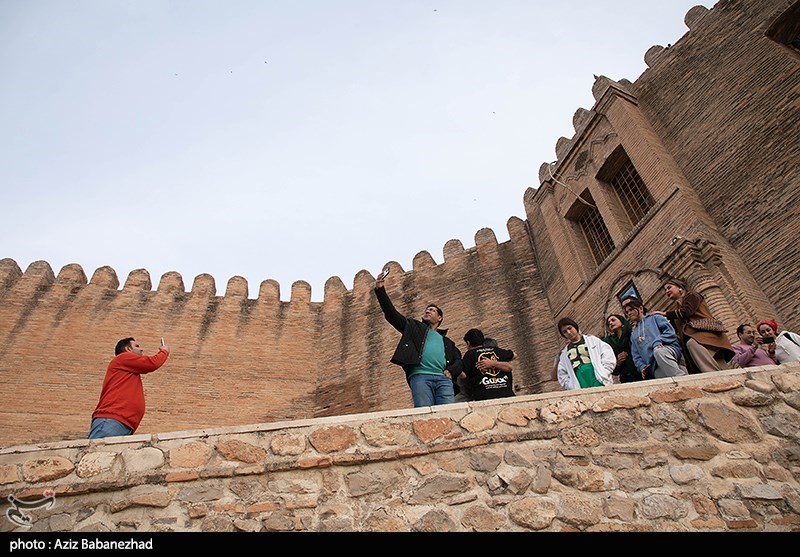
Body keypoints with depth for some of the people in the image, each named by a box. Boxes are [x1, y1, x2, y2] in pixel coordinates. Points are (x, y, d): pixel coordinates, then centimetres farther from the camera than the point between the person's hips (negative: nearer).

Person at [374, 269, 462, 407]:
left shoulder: (447, 342, 35)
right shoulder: (414, 327, 28)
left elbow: (458, 361, 26)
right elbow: (391, 313, 18)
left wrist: (451, 371, 2)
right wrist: (380, 290, 10)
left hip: (444, 379, 3)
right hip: (420, 376, -2)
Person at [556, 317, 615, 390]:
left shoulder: (591, 340, 12)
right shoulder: (564, 353, 17)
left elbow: (608, 357, 3)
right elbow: (562, 375, 16)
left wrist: (602, 375, -6)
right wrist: (574, 388, 2)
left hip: (599, 383, -1)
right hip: (580, 389, 1)